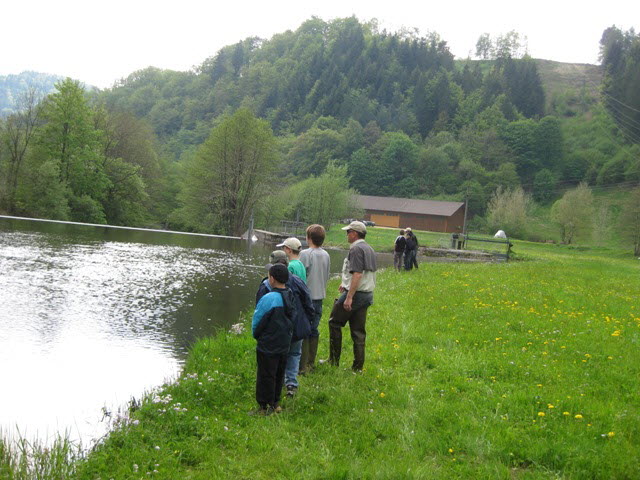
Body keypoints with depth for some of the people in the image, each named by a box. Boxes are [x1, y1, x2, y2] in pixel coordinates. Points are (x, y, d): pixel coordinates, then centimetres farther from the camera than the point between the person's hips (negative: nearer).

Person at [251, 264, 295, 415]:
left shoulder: (269, 299, -22)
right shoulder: (290, 297, 1)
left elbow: (257, 321, -13)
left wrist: (256, 335, 6)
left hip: (268, 346, -7)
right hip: (284, 344, 7)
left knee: (265, 376, 3)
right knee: (279, 374, 17)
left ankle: (265, 407, 10)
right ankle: (275, 403, 28)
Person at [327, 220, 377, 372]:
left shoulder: (356, 249, -14)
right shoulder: (369, 249, 15)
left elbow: (357, 275, -23)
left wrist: (349, 297, -24)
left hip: (355, 294, -9)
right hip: (368, 295, 9)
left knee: (334, 323, 5)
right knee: (358, 331, 10)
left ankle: (334, 361, 8)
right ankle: (358, 367, 11)